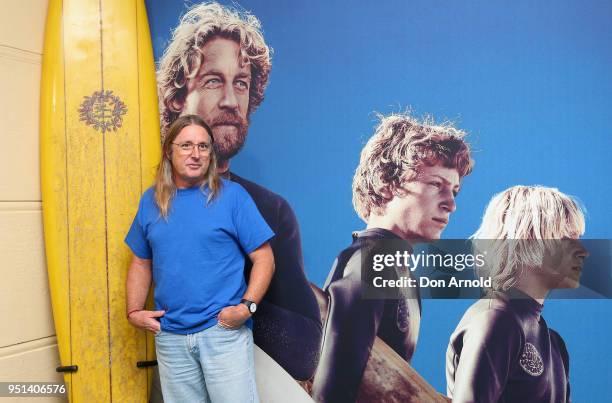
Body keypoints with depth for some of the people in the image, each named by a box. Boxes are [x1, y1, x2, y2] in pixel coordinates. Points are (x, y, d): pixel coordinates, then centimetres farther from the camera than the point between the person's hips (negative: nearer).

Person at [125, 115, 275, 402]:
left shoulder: (232, 195, -5)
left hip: (223, 330, -4)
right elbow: (141, 263, 15)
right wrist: (134, 311, 4)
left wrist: (246, 306, -16)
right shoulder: (151, 201, 7)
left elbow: (264, 258, -5)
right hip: (169, 335, 4)